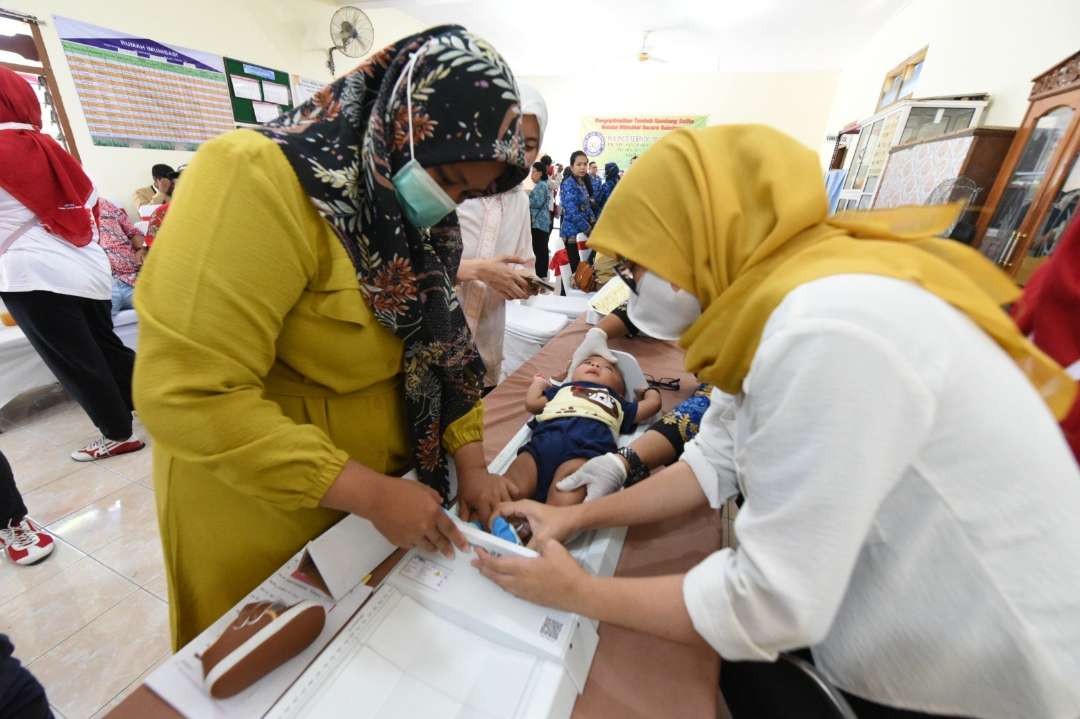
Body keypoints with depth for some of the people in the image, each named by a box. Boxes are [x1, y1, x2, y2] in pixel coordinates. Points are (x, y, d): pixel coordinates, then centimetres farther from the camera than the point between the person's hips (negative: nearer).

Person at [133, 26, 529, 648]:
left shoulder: (416, 215, -2)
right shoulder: (261, 179, -24)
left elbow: (441, 340, 1)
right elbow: (189, 393, -28)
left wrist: (472, 463, -5)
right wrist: (369, 493, -27)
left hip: (381, 479, 6)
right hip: (260, 500, -5)